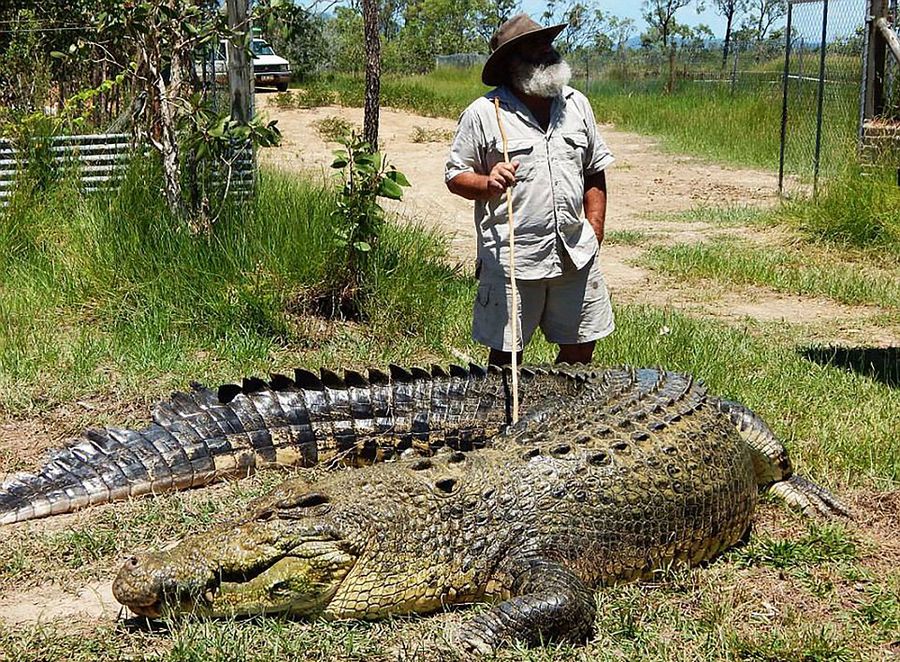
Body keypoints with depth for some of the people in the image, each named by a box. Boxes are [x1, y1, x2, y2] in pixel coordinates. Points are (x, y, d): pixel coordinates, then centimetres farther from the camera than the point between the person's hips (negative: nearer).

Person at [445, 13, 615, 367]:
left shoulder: (576, 104, 9)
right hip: (510, 258, -4)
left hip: (576, 256, 4)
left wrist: (595, 234, 9)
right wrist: (489, 183, -20)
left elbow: (594, 174, 15)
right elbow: (455, 177, 0)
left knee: (580, 348, 11)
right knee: (506, 354, 4)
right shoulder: (483, 113, -5)